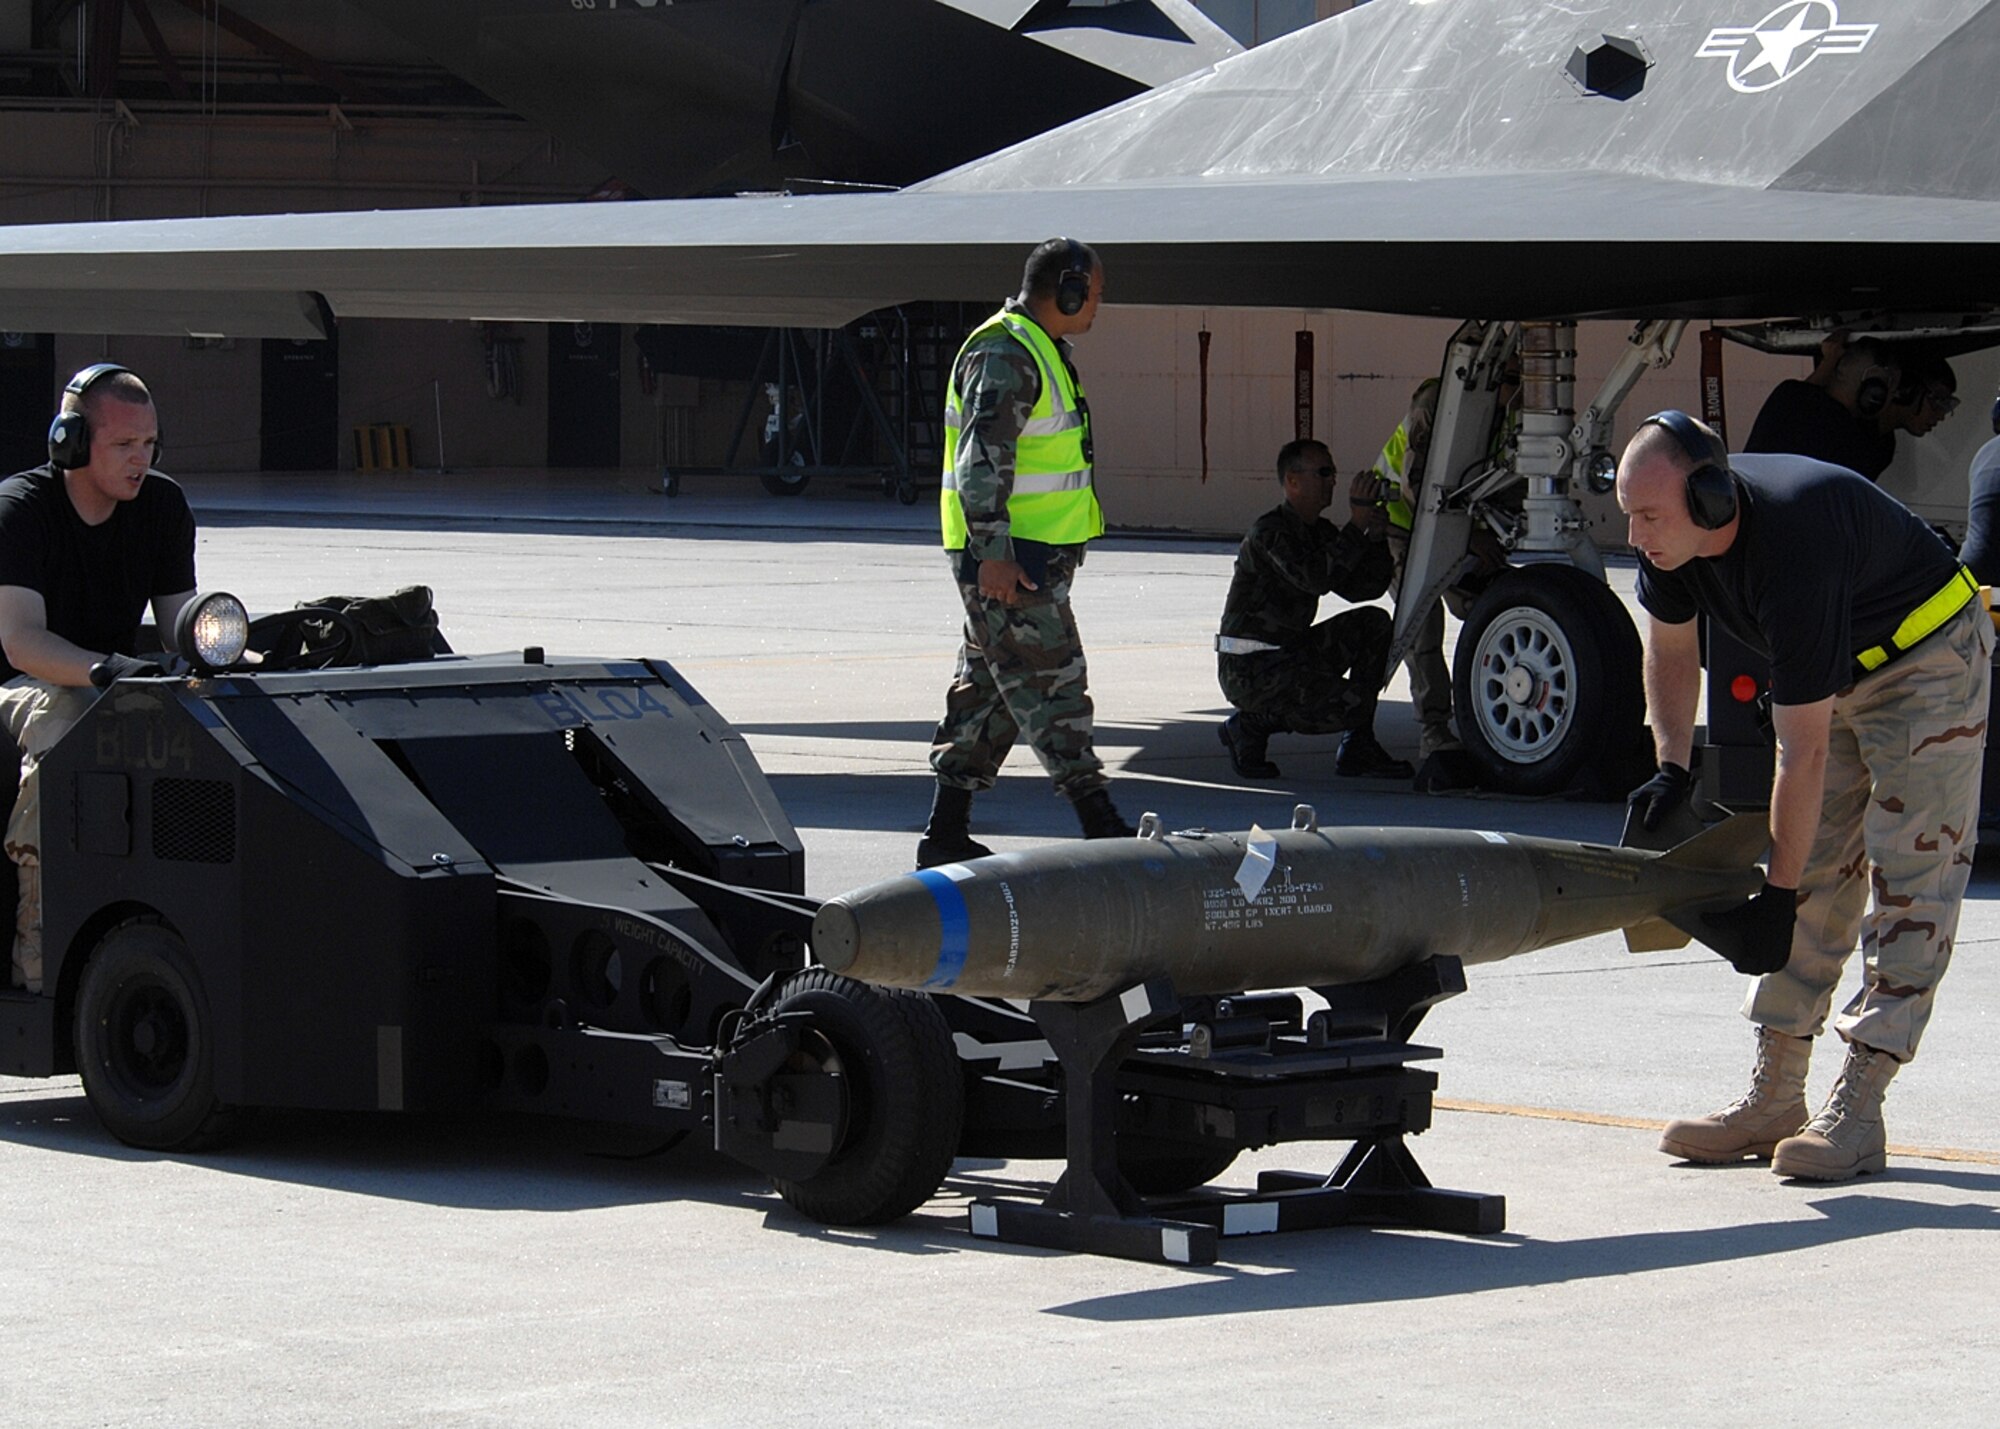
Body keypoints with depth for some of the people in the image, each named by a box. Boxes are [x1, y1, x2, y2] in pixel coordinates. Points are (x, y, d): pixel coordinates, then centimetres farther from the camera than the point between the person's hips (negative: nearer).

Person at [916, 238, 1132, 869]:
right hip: (1005, 557, -11)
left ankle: (946, 833, 14)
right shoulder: (1004, 355, -15)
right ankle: (1100, 826, -8)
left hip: (1033, 555, 11)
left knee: (988, 691, 11)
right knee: (1050, 685, -8)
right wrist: (993, 553, -26)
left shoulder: (1040, 350, 19)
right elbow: (981, 462, -22)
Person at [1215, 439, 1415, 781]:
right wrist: (1356, 525, -28)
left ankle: (1358, 751, 4)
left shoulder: (1320, 532, 13)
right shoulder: (1269, 532, -16)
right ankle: (1251, 725, -3)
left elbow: (1366, 587, 8)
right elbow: (1315, 579, -30)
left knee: (1373, 623, 3)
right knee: (1353, 708, -22)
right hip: (1250, 671, -9)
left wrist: (1377, 537, -9)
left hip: (1291, 655, 9)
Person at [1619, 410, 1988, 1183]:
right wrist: (1671, 769, -8)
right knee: (1815, 873, 5)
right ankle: (1774, 1101, 5)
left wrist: (1776, 898, -32)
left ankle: (1856, 1112, -18)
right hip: (1832, 670, 8)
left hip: (1928, 661, -8)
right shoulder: (1673, 535, -17)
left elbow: (1805, 753, -36)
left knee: (1910, 879, -14)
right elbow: (1671, 646, 4)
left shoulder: (1789, 552, -39)